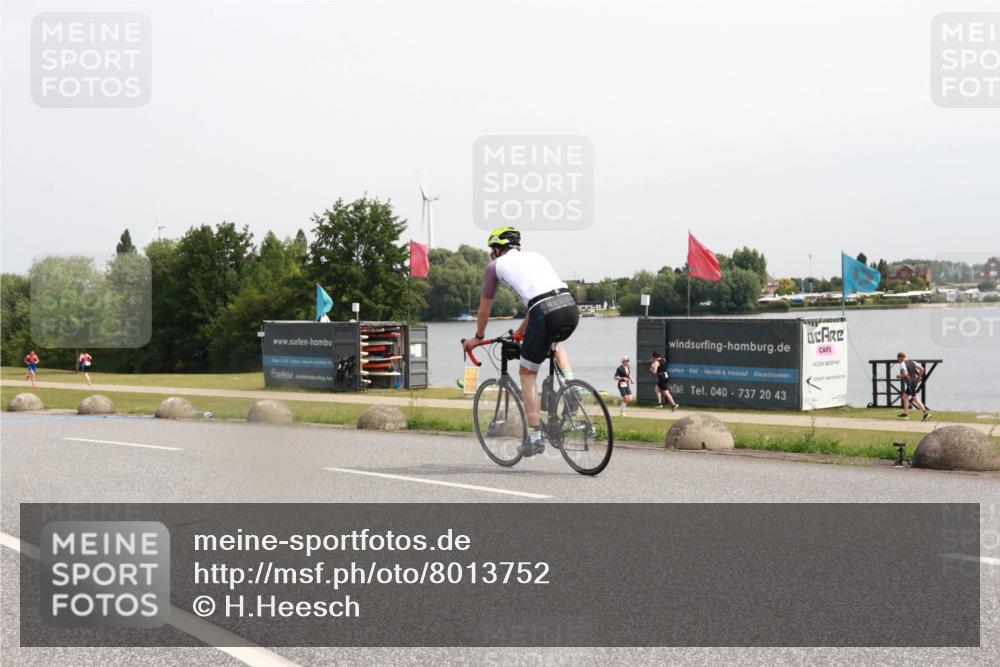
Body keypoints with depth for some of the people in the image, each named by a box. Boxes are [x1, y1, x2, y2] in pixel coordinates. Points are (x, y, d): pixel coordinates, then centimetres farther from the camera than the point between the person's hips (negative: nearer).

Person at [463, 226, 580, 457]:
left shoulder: (496, 265, 17)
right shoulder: (535, 256, 32)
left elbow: (484, 310, 26)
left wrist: (478, 338, 43)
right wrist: (520, 332, 54)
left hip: (546, 313, -5)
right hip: (571, 307, 5)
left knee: (528, 373, 12)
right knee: (554, 342, 39)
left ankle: (535, 438, 8)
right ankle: (570, 384, 16)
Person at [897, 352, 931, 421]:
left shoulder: (902, 364, -9)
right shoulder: (912, 362, 13)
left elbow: (905, 374, -22)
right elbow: (922, 369, 7)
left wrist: (900, 376, -3)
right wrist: (919, 377, 14)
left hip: (909, 383, -9)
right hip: (915, 382, 9)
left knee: (915, 398, -10)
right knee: (905, 396, 21)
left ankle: (925, 412, -18)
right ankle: (905, 413, 25)